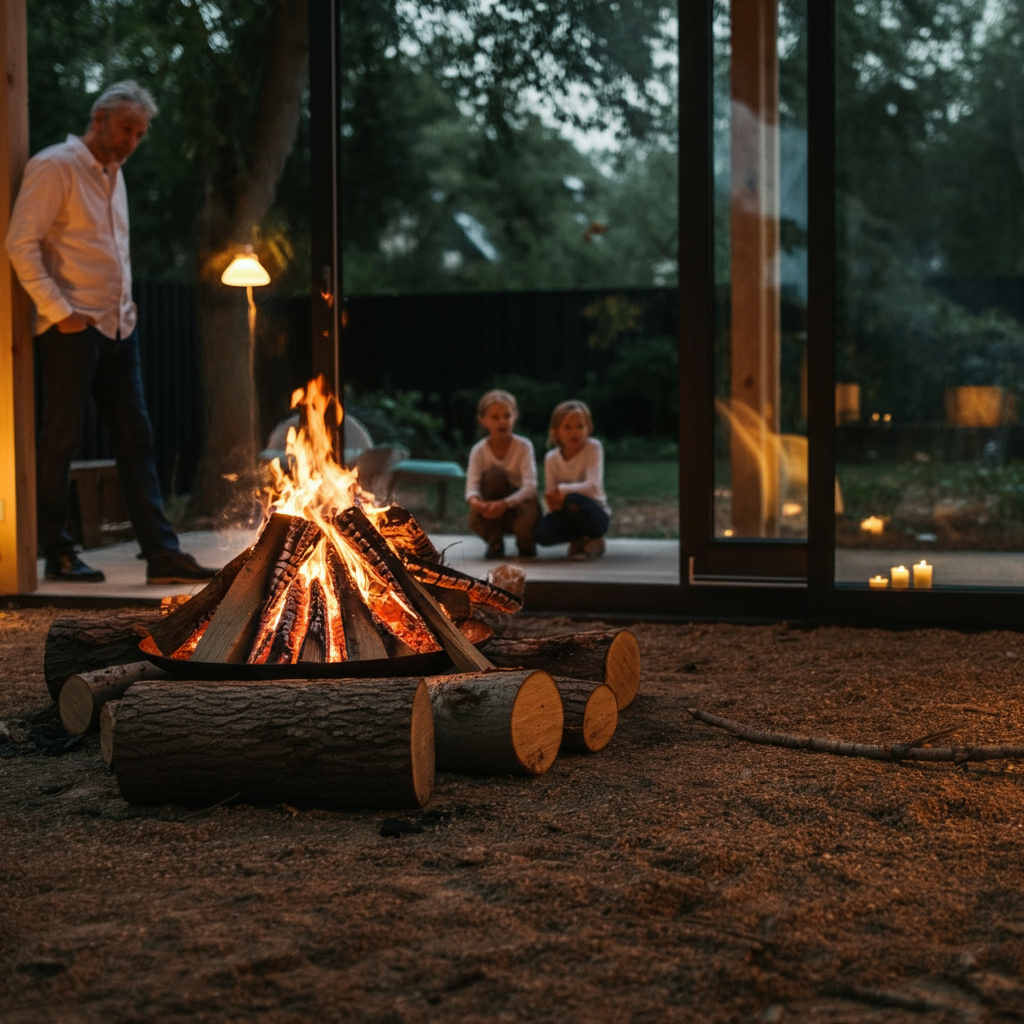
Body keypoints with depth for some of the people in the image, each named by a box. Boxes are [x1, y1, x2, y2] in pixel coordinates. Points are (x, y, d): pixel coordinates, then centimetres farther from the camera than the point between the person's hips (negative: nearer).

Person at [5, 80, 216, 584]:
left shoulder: (113, 174, 18)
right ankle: (58, 555, 7)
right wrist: (59, 311, -17)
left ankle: (162, 553, 5)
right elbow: (21, 243, -15)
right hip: (72, 331, -8)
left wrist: (126, 302, 14)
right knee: (60, 442, -1)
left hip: (118, 330, 8)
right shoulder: (55, 166, -7)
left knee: (136, 441, 5)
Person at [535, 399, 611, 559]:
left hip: (596, 514, -3)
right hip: (567, 516, 3)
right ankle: (581, 539, 6)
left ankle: (596, 540, -6)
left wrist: (562, 490, -24)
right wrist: (554, 503, -25)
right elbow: (550, 497, -3)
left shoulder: (593, 448, -12)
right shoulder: (551, 459, -2)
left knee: (574, 501, -37)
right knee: (542, 533, -28)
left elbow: (593, 487, -22)